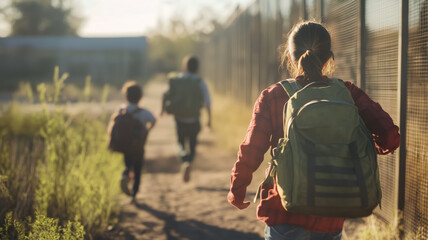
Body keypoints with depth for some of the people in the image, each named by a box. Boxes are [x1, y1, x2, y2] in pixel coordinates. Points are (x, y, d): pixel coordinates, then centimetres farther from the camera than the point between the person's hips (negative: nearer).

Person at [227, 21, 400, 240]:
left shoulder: (272, 97, -5)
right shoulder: (347, 94, -2)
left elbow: (251, 152, -4)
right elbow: (390, 137, -9)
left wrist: (237, 191, 12)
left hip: (284, 215, -2)